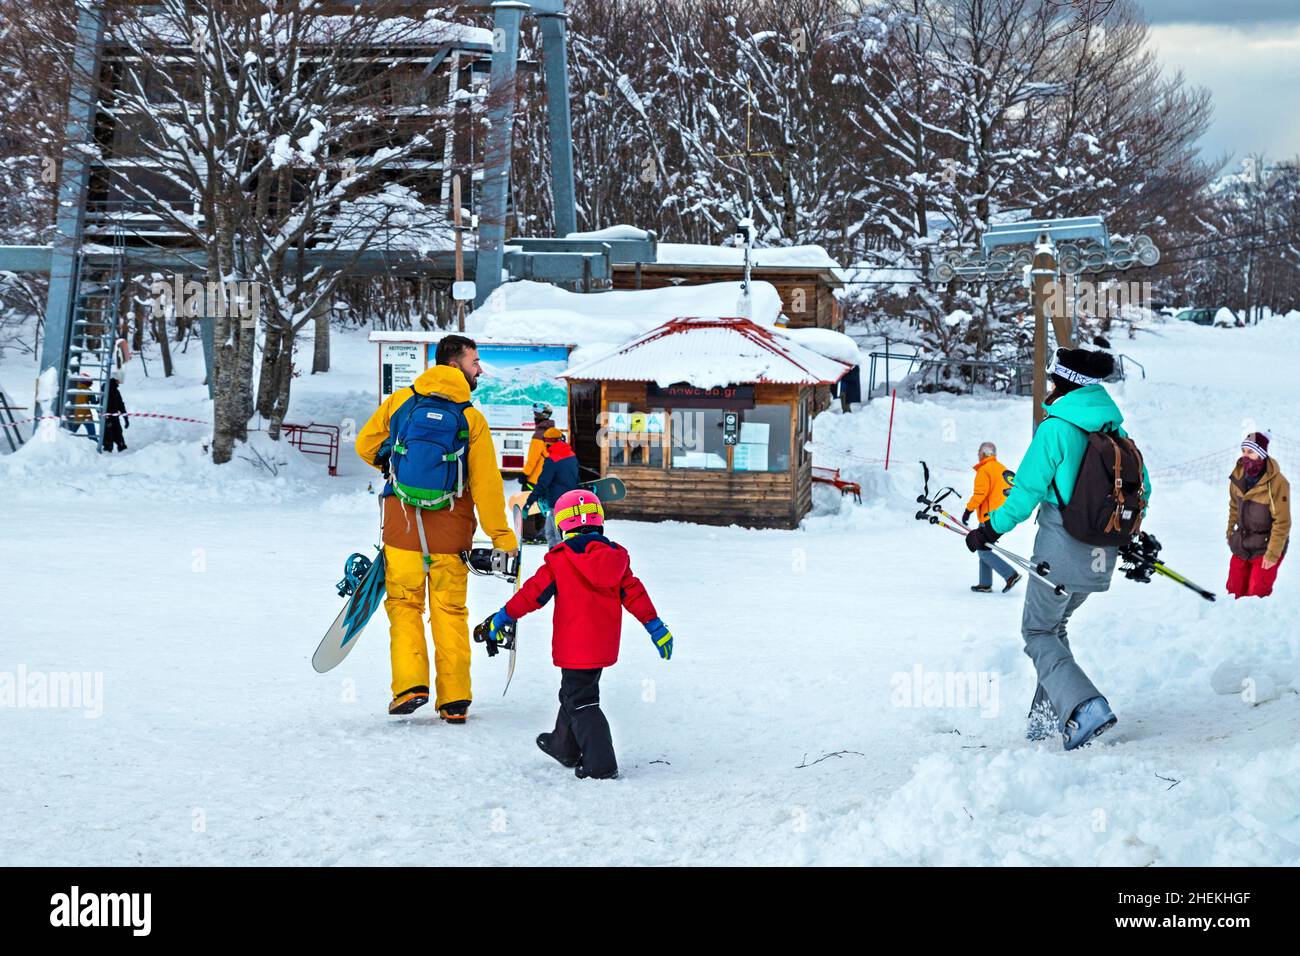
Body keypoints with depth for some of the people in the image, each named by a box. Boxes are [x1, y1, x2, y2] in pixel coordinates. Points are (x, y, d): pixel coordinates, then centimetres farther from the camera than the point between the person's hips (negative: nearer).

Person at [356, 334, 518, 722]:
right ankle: (454, 701, 8)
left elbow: (365, 446, 8)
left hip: (402, 522, 1)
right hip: (450, 529, -1)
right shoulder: (471, 418, -6)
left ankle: (410, 686, -5)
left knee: (404, 606, 10)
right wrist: (503, 538, -2)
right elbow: (486, 484, -7)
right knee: (450, 611, 8)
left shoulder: (400, 401, 0)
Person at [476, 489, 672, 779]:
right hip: (604, 644, 6)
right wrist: (655, 626, 13)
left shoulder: (559, 559, -10)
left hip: (573, 645, -6)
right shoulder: (616, 556, 4)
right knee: (574, 693, 25)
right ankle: (565, 747, 40)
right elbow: (634, 593, 6)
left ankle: (601, 764, -14)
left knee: (581, 702, -3)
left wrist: (504, 617, 1)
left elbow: (533, 592, -8)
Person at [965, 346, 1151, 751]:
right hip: (1102, 557, 7)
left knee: (1038, 632, 7)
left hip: (1061, 550, -7)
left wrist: (991, 529, -2)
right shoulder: (1114, 429, 6)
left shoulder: (1056, 428, -15)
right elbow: (1141, 487, 14)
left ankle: (1083, 707, -13)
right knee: (1055, 625, 24)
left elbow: (1027, 489, -14)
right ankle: (1048, 714, 21)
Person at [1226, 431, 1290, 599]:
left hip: (1266, 546, -6)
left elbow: (1282, 522, -19)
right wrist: (1230, 532, 19)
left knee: (1256, 595, -6)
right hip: (1242, 544, 6)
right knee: (1235, 591, 9)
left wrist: (1273, 553, -16)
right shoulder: (1239, 474, -6)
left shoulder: (1277, 483, -24)